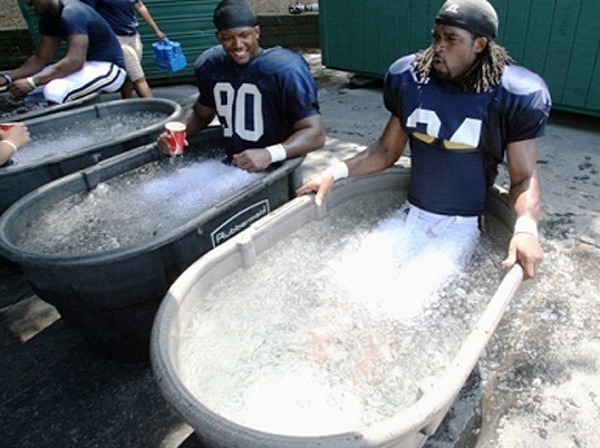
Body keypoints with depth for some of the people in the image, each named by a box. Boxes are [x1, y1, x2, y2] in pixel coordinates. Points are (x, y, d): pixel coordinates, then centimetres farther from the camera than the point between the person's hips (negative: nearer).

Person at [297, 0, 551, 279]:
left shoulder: (510, 96, -13)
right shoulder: (410, 80, -3)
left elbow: (524, 178, -10)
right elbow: (387, 150, 5)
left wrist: (525, 228, -31)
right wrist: (336, 172, -9)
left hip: (465, 225, -2)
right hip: (413, 215, 3)